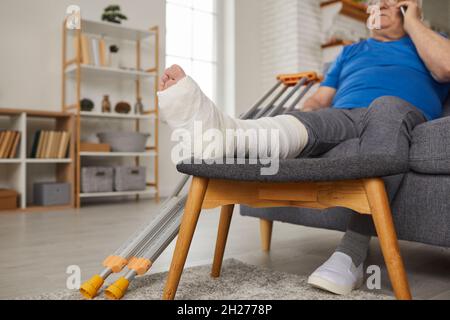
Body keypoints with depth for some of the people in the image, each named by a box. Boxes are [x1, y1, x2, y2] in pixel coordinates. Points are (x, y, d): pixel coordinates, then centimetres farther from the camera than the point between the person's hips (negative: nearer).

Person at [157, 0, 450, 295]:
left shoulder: (424, 42, 28)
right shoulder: (350, 52, 34)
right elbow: (321, 99, 21)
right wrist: (304, 113, -2)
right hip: (344, 116, 2)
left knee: (387, 105, -36)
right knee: (311, 120, -31)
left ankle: (352, 253, -44)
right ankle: (222, 130, -64)